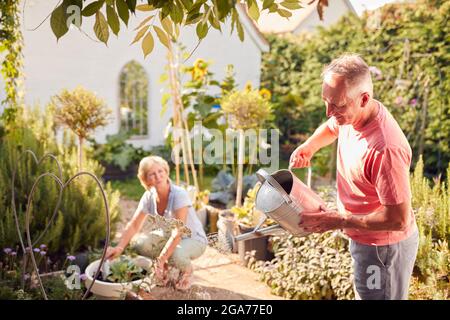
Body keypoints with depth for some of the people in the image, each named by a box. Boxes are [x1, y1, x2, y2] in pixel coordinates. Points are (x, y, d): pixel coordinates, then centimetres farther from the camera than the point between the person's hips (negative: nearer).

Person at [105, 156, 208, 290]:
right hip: (168, 236, 6)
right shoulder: (149, 196, -11)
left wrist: (161, 259, -37)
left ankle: (187, 270, 0)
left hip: (194, 239, -6)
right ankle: (166, 268, 7)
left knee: (176, 254, -39)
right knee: (138, 242, -21)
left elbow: (178, 232, -33)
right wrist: (119, 247, -25)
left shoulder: (179, 194, -29)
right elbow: (133, 225, -8)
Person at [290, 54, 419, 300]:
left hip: (383, 248, -8)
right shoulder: (352, 114, -10)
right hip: (364, 240, 8)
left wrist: (338, 221, -27)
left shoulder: (385, 148, -36)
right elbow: (331, 127, 16)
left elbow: (398, 219, -31)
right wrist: (309, 146, -4)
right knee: (364, 294, 28)